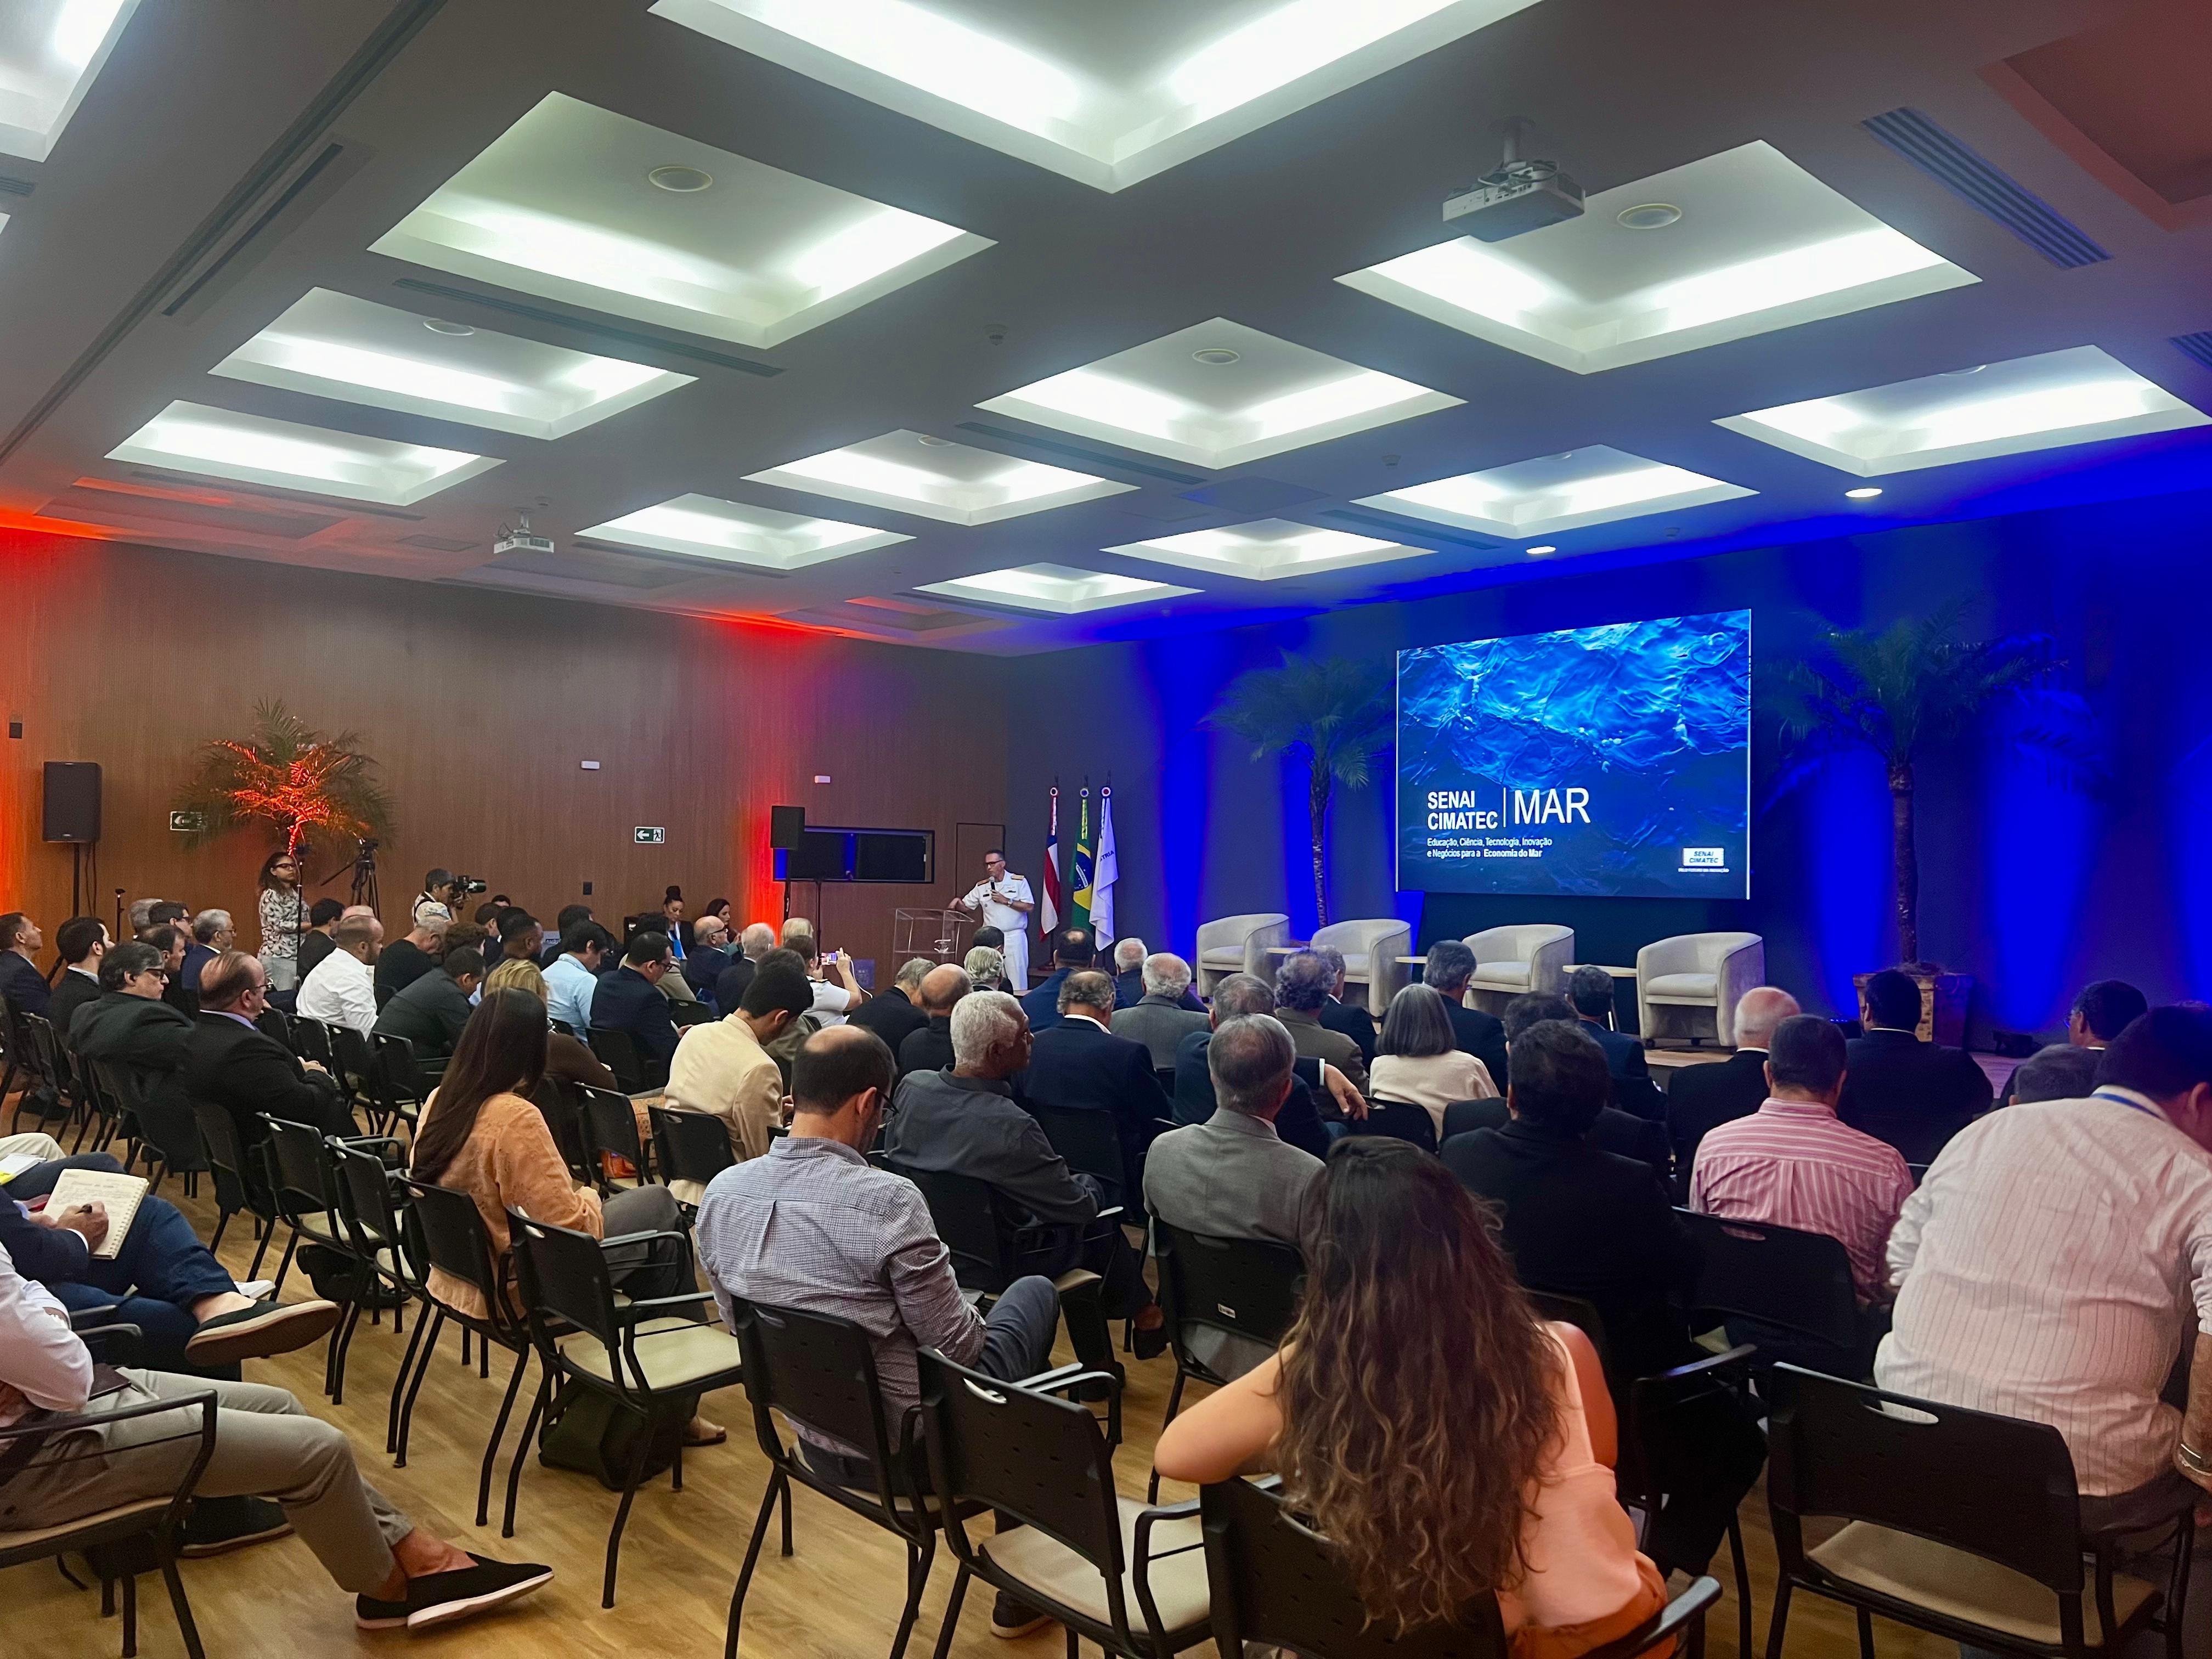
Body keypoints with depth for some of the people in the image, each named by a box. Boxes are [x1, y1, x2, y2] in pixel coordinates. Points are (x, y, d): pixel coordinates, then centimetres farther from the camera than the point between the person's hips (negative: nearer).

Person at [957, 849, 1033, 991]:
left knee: (1017, 978, -4)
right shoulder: (982, 887, 10)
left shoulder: (1019, 882, -1)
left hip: (1014, 938, -3)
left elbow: (1029, 907, -7)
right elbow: (965, 906, 13)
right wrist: (957, 902, -10)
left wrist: (1006, 901, -12)